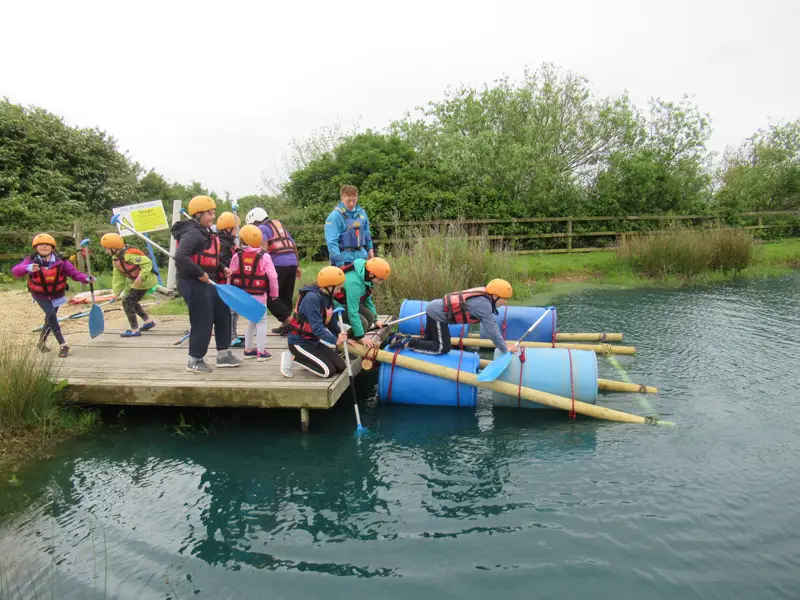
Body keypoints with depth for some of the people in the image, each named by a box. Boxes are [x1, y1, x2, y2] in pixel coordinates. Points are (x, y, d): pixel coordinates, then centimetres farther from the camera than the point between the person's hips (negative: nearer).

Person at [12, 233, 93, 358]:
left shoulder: (60, 261, -16)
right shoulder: (31, 261, -18)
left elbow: (73, 272, -17)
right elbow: (15, 270, -31)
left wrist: (86, 278, -37)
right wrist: (28, 268, -54)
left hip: (57, 294, 2)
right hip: (41, 296, -2)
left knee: (50, 318, 15)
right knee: (51, 315, -20)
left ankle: (42, 342, 41)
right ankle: (63, 345, -16)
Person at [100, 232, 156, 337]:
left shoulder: (129, 255, -25)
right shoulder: (115, 259, 5)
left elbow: (148, 263, -28)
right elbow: (118, 277, 8)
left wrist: (141, 276, -36)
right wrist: (117, 292, 5)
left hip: (144, 281, -10)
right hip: (133, 282, 10)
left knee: (127, 302, -10)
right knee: (131, 301, 20)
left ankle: (135, 330, -2)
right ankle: (148, 321, 34)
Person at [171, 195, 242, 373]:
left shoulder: (205, 233, 14)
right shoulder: (193, 233, -17)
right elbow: (180, 257, -30)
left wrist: (222, 268, 9)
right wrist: (200, 274, -27)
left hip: (206, 283, 11)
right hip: (193, 284, -11)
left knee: (223, 314, 16)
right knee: (202, 321, -2)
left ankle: (223, 355, 26)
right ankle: (195, 361, 14)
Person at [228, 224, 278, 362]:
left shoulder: (237, 255, -1)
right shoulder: (264, 256, -12)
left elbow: (231, 275, 5)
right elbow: (272, 277, -11)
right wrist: (274, 293, 3)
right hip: (258, 294, -4)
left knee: (251, 320, 20)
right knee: (261, 321, 6)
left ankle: (248, 349, 26)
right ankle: (261, 352, 4)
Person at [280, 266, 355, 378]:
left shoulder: (327, 297, 2)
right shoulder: (312, 298, -26)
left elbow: (331, 322, 11)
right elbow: (317, 327, -33)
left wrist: (344, 339, 11)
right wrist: (335, 340, -42)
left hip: (314, 340, 9)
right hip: (300, 342, -9)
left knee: (341, 367, 1)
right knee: (329, 371, -16)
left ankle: (306, 360, 14)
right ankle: (294, 357, -2)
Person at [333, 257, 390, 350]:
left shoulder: (365, 276, -9)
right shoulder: (354, 283, -37)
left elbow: (367, 298, 8)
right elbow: (352, 312, -34)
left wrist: (375, 319, 11)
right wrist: (361, 337, -30)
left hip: (348, 301, 9)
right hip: (336, 305, -9)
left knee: (370, 317, 0)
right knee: (363, 323, -20)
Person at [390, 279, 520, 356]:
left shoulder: (484, 296, 6)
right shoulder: (484, 304, -21)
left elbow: (493, 324, 14)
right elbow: (491, 329, -20)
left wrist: (502, 342, 14)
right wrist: (504, 349, -10)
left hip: (435, 309, 10)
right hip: (437, 314, -10)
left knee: (430, 340, 19)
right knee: (443, 348, -6)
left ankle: (401, 338, 17)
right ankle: (407, 343, -6)